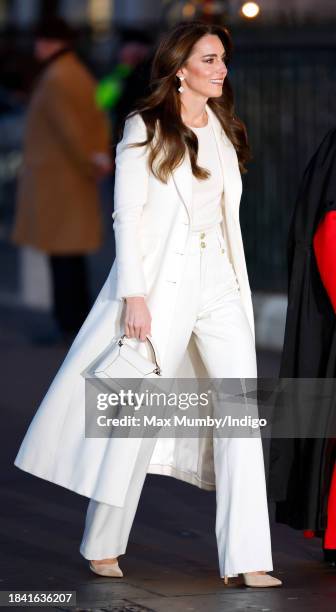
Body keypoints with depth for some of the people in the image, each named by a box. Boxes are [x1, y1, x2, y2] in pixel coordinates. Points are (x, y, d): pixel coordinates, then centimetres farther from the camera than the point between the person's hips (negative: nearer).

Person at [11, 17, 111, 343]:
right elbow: (98, 120, 8)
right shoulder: (80, 75, 14)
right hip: (75, 181, 10)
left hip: (55, 180, -10)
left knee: (62, 253, -7)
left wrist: (89, 165, -9)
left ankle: (68, 324, -6)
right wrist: (101, 156, -3)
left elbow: (71, 129, -19)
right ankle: (79, 318, 15)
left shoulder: (56, 80, -16)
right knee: (71, 253, 13)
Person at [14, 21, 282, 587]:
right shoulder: (146, 129, -4)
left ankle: (245, 561, -8)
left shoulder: (223, 131, 12)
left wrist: (241, 294, 14)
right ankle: (102, 546, 19)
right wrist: (134, 296, -14)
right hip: (160, 284, -5)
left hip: (219, 285, 5)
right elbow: (127, 216, -7)